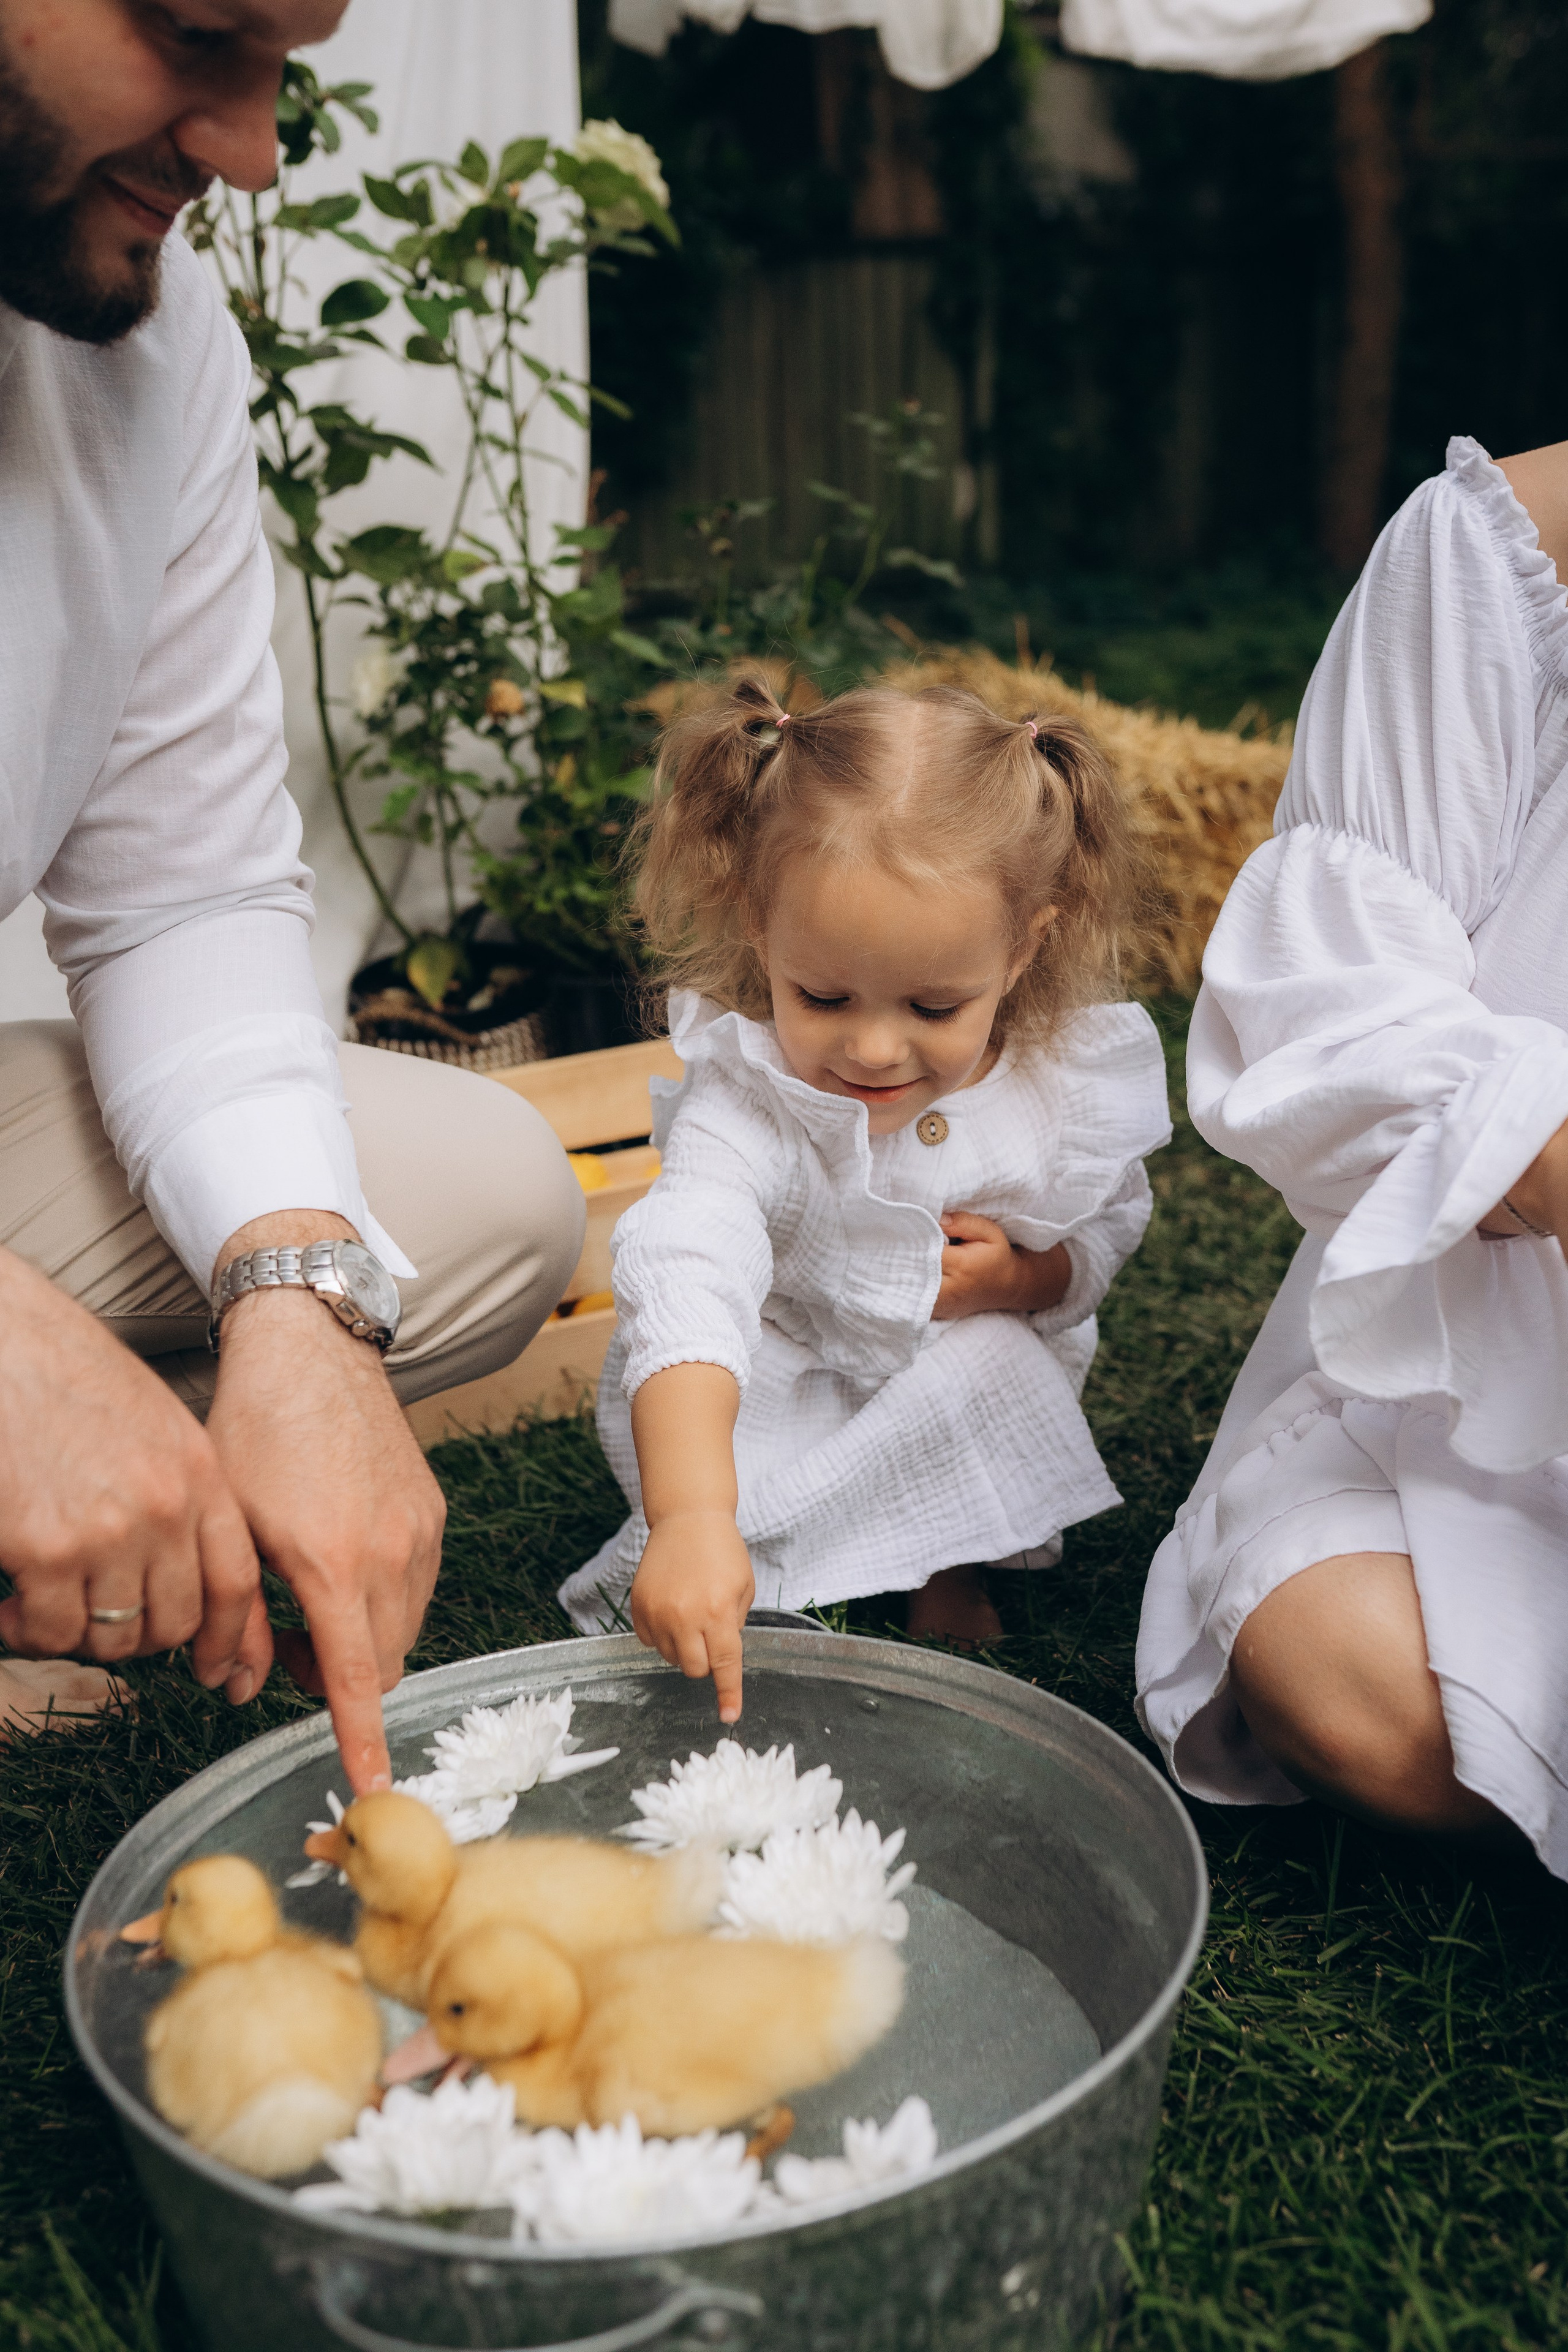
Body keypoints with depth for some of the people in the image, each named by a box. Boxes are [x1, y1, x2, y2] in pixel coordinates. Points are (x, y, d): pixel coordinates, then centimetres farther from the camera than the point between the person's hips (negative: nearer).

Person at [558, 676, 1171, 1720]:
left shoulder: (1068, 1078, -17)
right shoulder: (745, 1099, -30)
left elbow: (1110, 1223, 4)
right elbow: (688, 1281, -47)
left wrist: (1026, 1279, -21)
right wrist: (691, 1518, -62)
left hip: (969, 1386, 2)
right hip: (783, 1390, -1)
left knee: (998, 1360, -30)